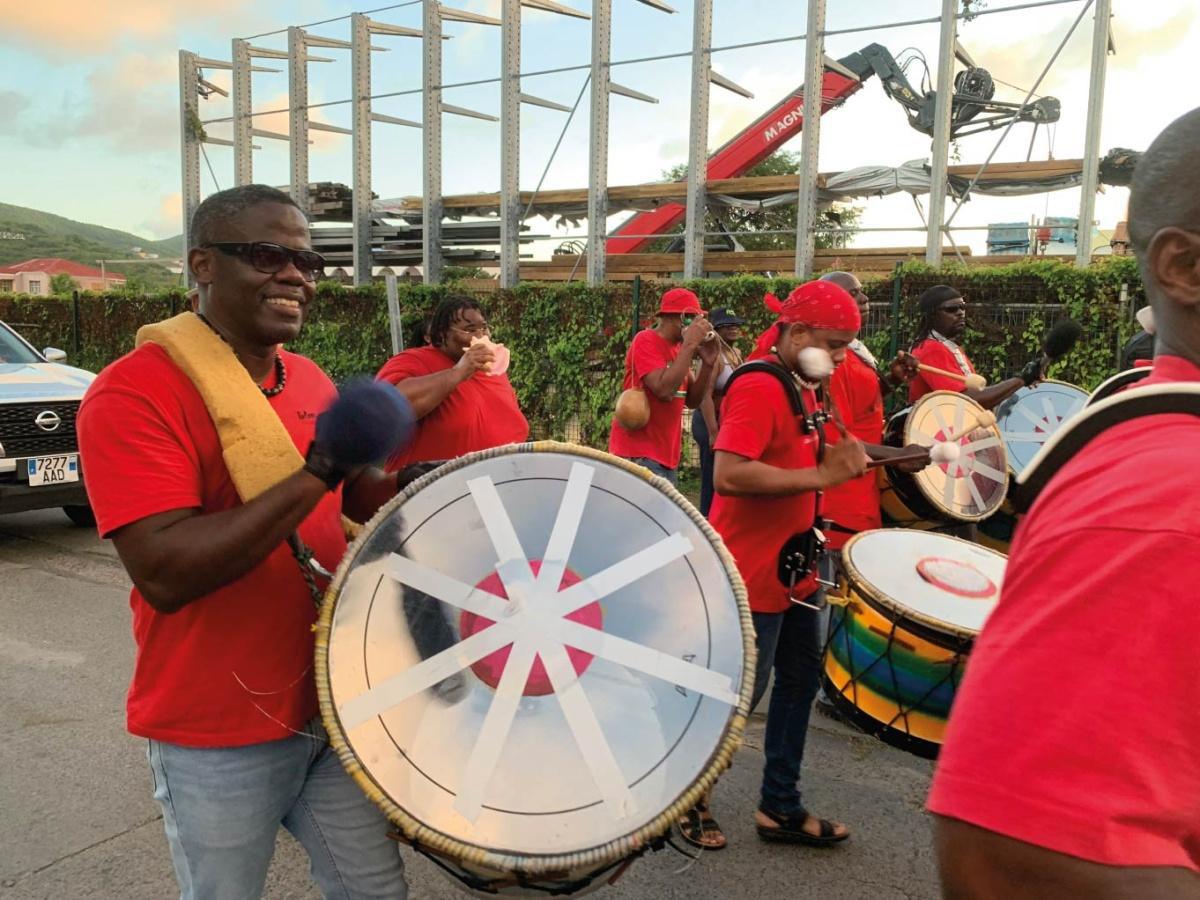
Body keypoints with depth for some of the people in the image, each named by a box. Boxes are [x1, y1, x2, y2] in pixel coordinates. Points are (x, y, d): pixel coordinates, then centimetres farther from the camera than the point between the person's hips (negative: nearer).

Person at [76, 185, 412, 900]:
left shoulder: (309, 379, 4)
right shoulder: (136, 392, -18)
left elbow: (360, 494, 18)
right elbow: (165, 574, -27)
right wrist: (315, 473, -29)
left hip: (333, 703, 6)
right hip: (217, 740, -6)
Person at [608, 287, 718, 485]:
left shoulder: (679, 348, 12)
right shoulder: (646, 341, -11)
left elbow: (693, 400, 10)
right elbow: (664, 390, -24)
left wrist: (708, 363, -5)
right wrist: (689, 345, -20)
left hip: (666, 455, 8)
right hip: (639, 454, -8)